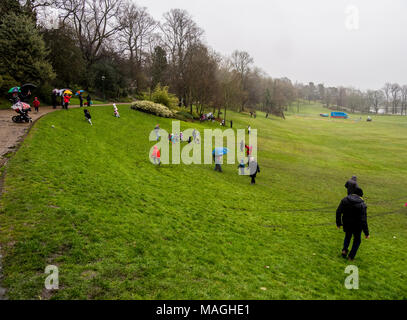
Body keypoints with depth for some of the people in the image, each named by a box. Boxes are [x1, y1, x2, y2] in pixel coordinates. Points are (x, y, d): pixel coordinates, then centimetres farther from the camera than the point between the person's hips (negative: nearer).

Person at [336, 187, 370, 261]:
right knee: (357, 240, 21)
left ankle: (344, 250, 13)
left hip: (346, 224, 3)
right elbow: (363, 220, -22)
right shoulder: (362, 205, -19)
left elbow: (338, 212, -4)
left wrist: (338, 223, 8)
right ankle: (351, 256, 24)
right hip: (357, 226, -3)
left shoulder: (345, 200, -8)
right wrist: (366, 233, -14)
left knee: (347, 236, 30)